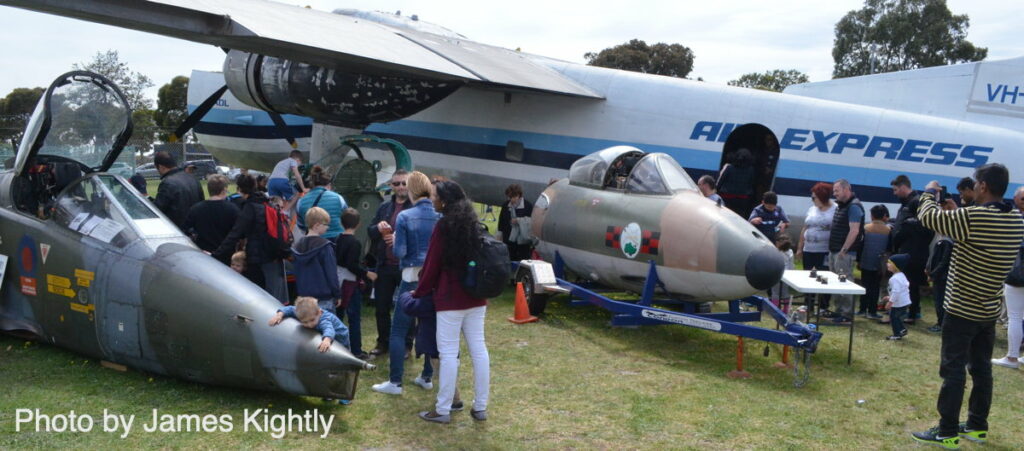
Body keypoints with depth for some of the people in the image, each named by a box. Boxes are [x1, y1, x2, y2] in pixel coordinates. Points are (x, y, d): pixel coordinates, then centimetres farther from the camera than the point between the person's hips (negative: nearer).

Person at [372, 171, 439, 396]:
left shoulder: (404, 217, -10)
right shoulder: (441, 216, 0)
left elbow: (399, 252, -11)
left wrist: (395, 239, 8)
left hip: (413, 278, -4)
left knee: (398, 331, 3)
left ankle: (395, 382, 3)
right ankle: (427, 377, 23)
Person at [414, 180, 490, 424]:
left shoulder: (444, 226, -11)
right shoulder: (473, 223, 10)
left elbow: (433, 264, -9)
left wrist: (420, 291, 4)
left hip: (450, 299, -7)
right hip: (476, 298, 7)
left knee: (448, 353, -2)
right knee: (478, 350, 9)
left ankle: (443, 410, 4)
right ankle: (480, 407, 16)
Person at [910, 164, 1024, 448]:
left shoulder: (974, 217, -22)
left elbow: (929, 217, -11)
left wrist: (930, 193, 7)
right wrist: (955, 212, 19)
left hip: (962, 309, -8)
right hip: (989, 310, 8)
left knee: (953, 370, -1)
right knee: (981, 368, 15)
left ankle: (947, 432, 5)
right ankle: (977, 426, 26)